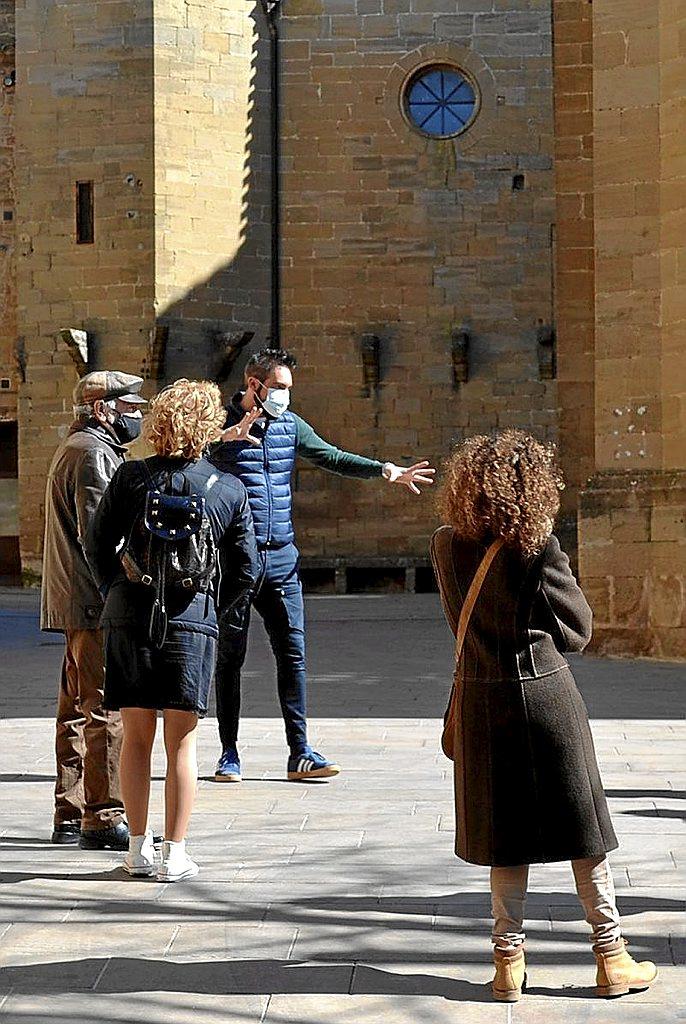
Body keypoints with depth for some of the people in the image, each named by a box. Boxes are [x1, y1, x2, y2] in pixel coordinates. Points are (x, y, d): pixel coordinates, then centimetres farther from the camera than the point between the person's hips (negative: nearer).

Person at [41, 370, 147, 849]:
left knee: (78, 710, 13)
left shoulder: (78, 448, 23)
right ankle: (103, 819, -9)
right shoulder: (92, 453, -12)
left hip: (78, 606, 11)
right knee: (106, 709, -10)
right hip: (96, 607, -11)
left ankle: (70, 817, 19)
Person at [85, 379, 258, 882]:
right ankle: (175, 854, 6)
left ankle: (139, 847, 15)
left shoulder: (131, 476, -1)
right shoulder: (230, 490, -1)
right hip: (193, 623, -1)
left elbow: (98, 545, 3)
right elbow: (246, 570, 2)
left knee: (137, 737, 11)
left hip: (128, 617, 1)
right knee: (182, 743, 6)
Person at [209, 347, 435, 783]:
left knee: (292, 653, 2)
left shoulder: (290, 424, 11)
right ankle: (229, 754, 10)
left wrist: (385, 470, 4)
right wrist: (227, 437, -37)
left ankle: (300, 753, 5)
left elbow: (333, 458, 15)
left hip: (281, 556, 5)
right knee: (230, 656, 3)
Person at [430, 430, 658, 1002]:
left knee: (505, 833, 12)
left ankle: (509, 958, 13)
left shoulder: (447, 546, -2)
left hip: (479, 697, 3)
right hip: (546, 693, -3)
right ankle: (611, 957, 14)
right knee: (584, 827, 8)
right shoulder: (540, 549, -14)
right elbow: (578, 628, -3)